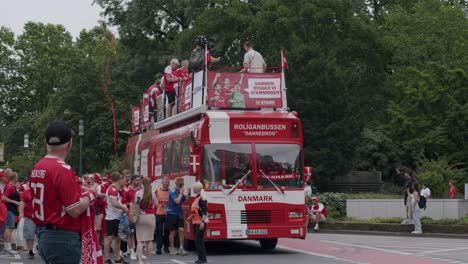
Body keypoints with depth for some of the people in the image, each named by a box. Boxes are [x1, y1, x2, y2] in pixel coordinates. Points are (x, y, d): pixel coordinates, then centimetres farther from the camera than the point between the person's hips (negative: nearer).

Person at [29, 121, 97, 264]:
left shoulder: (37, 168, 8)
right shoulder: (63, 169, -18)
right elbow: (75, 210, -19)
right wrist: (91, 193, -1)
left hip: (42, 234, 9)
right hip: (62, 238, -9)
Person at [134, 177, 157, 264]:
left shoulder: (138, 193, -4)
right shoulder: (152, 193, -6)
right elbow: (156, 204, 6)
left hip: (140, 217, 0)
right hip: (150, 217, 0)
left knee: (140, 240, 0)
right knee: (149, 240, 9)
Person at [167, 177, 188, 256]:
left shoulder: (180, 192, 9)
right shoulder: (173, 192, -13)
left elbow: (185, 201, 15)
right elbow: (177, 201, -25)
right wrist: (181, 193, -16)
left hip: (179, 214, 6)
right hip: (172, 213, -6)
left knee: (181, 230, -5)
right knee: (172, 231, 3)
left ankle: (181, 248, -3)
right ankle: (172, 249, 11)